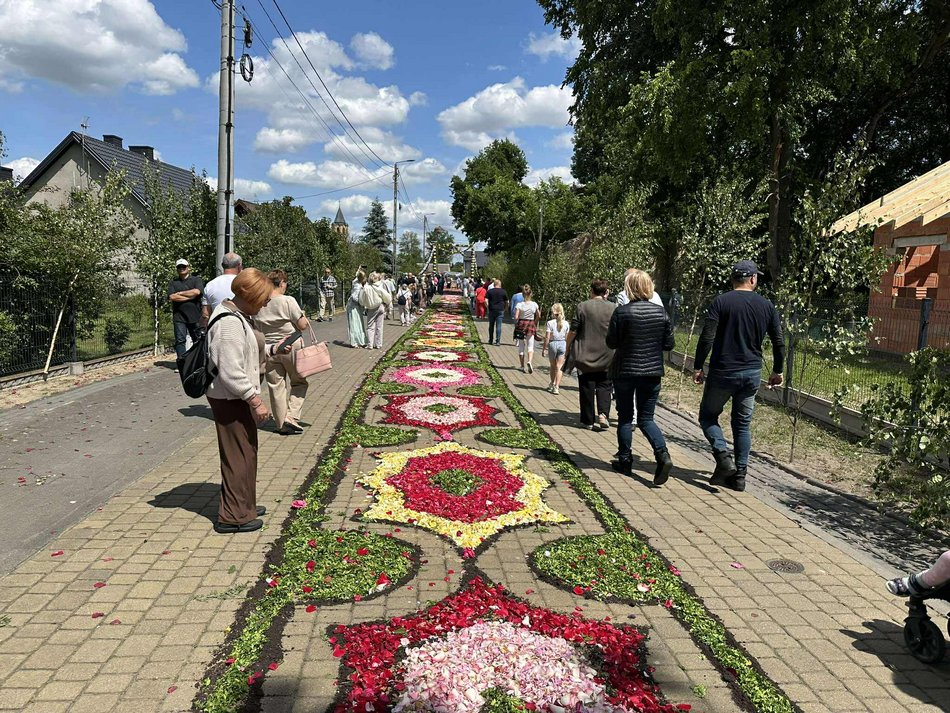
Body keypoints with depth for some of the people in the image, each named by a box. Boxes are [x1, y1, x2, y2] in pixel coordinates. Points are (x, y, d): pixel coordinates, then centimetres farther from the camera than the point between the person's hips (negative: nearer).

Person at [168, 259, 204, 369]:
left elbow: (197, 291, -11)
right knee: (180, 340, -3)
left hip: (195, 316, -1)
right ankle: (181, 362, -1)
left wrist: (180, 293, -4)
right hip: (179, 317, 1)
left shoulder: (196, 280, 9)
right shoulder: (173, 283, 13)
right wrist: (190, 297, -8)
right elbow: (172, 297, -4)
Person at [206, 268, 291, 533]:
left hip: (237, 398, 11)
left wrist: (272, 349, 12)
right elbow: (231, 372, -27)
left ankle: (244, 505, 35)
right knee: (239, 456, 1)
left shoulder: (237, 315, 10)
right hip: (230, 399, -11)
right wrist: (255, 400, -24)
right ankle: (233, 516, 13)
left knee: (247, 452, 20)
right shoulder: (230, 323, -23)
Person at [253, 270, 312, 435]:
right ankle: (292, 417, -1)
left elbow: (256, 327, 10)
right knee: (299, 382, 12)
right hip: (291, 347, -4)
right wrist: (305, 318, 8)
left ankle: (282, 425, 16)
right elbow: (302, 325, -12)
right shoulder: (288, 301, -14)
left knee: (276, 387, 10)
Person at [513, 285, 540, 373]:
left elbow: (516, 317, -14)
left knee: (521, 346, 11)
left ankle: (523, 366, 15)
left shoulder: (519, 304, -9)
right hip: (531, 325, 1)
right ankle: (529, 361, -18)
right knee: (530, 345, 8)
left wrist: (516, 325, 3)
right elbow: (538, 316, 3)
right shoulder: (534, 304, -3)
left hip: (521, 324, 0)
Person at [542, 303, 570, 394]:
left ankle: (552, 384, 32)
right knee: (559, 367, 2)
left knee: (553, 366, 16)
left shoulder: (550, 323, -10)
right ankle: (556, 387, -5)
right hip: (563, 344, 2)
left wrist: (544, 348, -2)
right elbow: (567, 337, 3)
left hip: (553, 344, -1)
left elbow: (547, 337, -11)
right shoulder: (566, 323, -1)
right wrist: (567, 349, 13)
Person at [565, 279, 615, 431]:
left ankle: (588, 420, 13)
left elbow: (573, 331, -6)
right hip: (607, 357, 1)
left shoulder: (582, 307, -6)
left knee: (587, 388, 7)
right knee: (604, 387, 9)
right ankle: (603, 414, -11)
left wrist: (568, 346, 9)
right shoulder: (614, 308, 0)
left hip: (586, 355, -1)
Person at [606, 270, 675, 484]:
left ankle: (625, 461, 18)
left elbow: (611, 343, -8)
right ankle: (663, 455, -10)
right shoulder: (661, 311, 0)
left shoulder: (622, 312, -13)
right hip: (653, 372, 3)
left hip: (625, 371, -3)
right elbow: (668, 344, 4)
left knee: (625, 418, 12)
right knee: (646, 418, 10)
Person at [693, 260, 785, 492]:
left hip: (723, 372, -4)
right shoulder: (766, 305, 4)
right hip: (752, 374, 4)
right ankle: (739, 475, 12)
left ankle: (724, 457, -8)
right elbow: (779, 343, 8)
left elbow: (707, 339, -14)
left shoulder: (721, 302, -8)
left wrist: (698, 367, -5)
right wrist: (777, 371, 20)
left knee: (708, 416, 12)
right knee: (743, 424, 13)